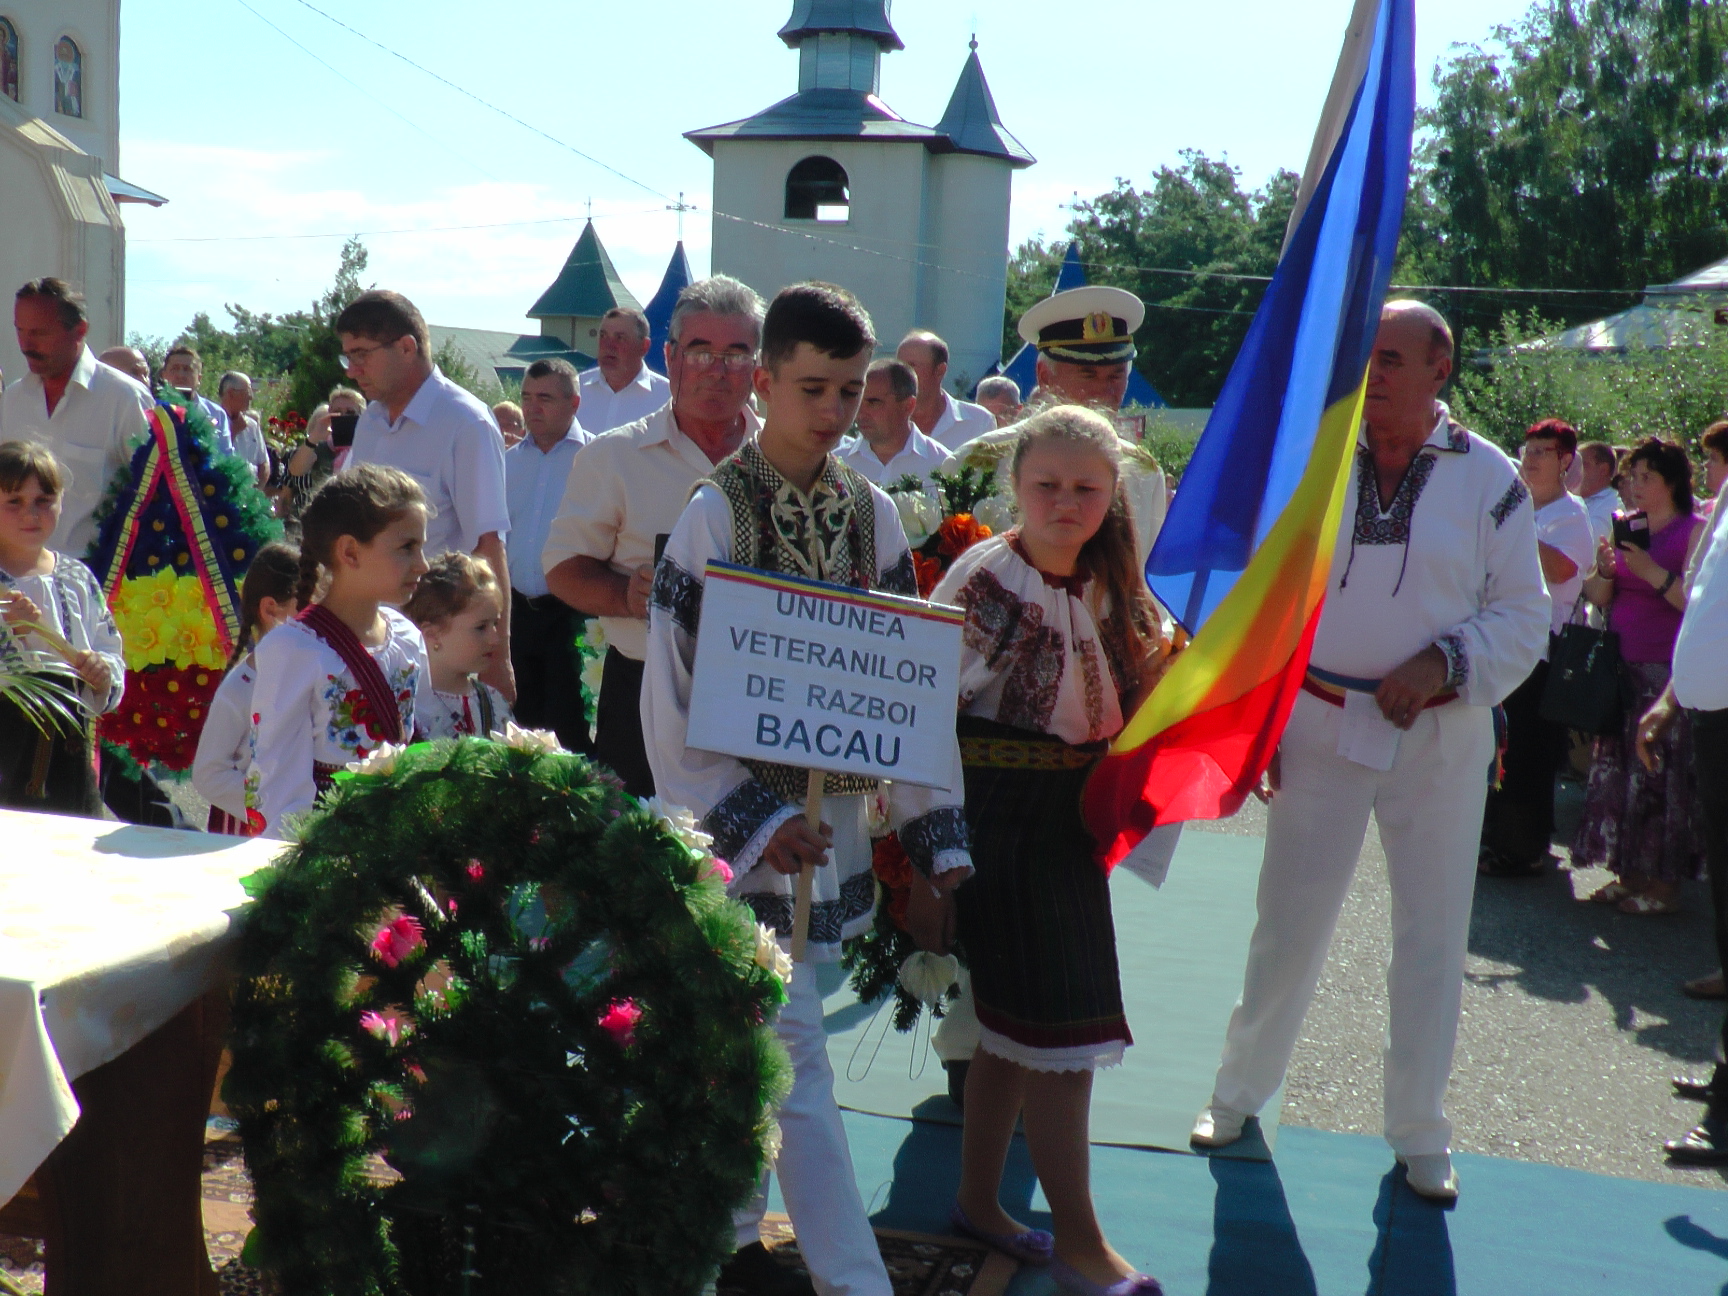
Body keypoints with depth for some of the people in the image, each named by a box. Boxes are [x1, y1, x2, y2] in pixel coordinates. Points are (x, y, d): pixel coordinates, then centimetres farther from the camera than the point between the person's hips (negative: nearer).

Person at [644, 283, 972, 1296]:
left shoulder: (872, 514, 5)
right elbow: (673, 695, -10)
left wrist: (933, 825, 3)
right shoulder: (715, 515, -10)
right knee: (797, 1067, -4)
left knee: (752, 1046, 17)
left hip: (833, 808, 5)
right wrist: (752, 821, -15)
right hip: (746, 816, -5)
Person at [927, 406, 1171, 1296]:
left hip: (1070, 822, 7)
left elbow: (1131, 700, 15)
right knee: (1061, 1031, -3)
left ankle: (978, 1200, 30)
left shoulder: (1106, 586, 6)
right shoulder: (984, 579, -14)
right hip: (1001, 820, -7)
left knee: (1013, 1028, 16)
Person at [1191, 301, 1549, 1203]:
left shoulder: (1489, 479, -2)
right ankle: (1239, 1089, 29)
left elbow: (1523, 616, 1)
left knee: (1432, 937, 9)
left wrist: (1443, 663, -16)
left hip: (1438, 736, 0)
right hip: (1321, 723, 0)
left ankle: (1419, 1132, 26)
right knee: (1288, 922, 7)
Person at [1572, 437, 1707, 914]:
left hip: (1668, 671, -6)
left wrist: (1652, 571, -21)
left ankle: (1663, 884, 2)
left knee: (1660, 774, -6)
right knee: (1619, 768, 6)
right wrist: (1606, 569, -7)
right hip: (1623, 668, 6)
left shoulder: (1693, 531, -5)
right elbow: (1597, 598, 12)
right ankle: (1631, 874, 14)